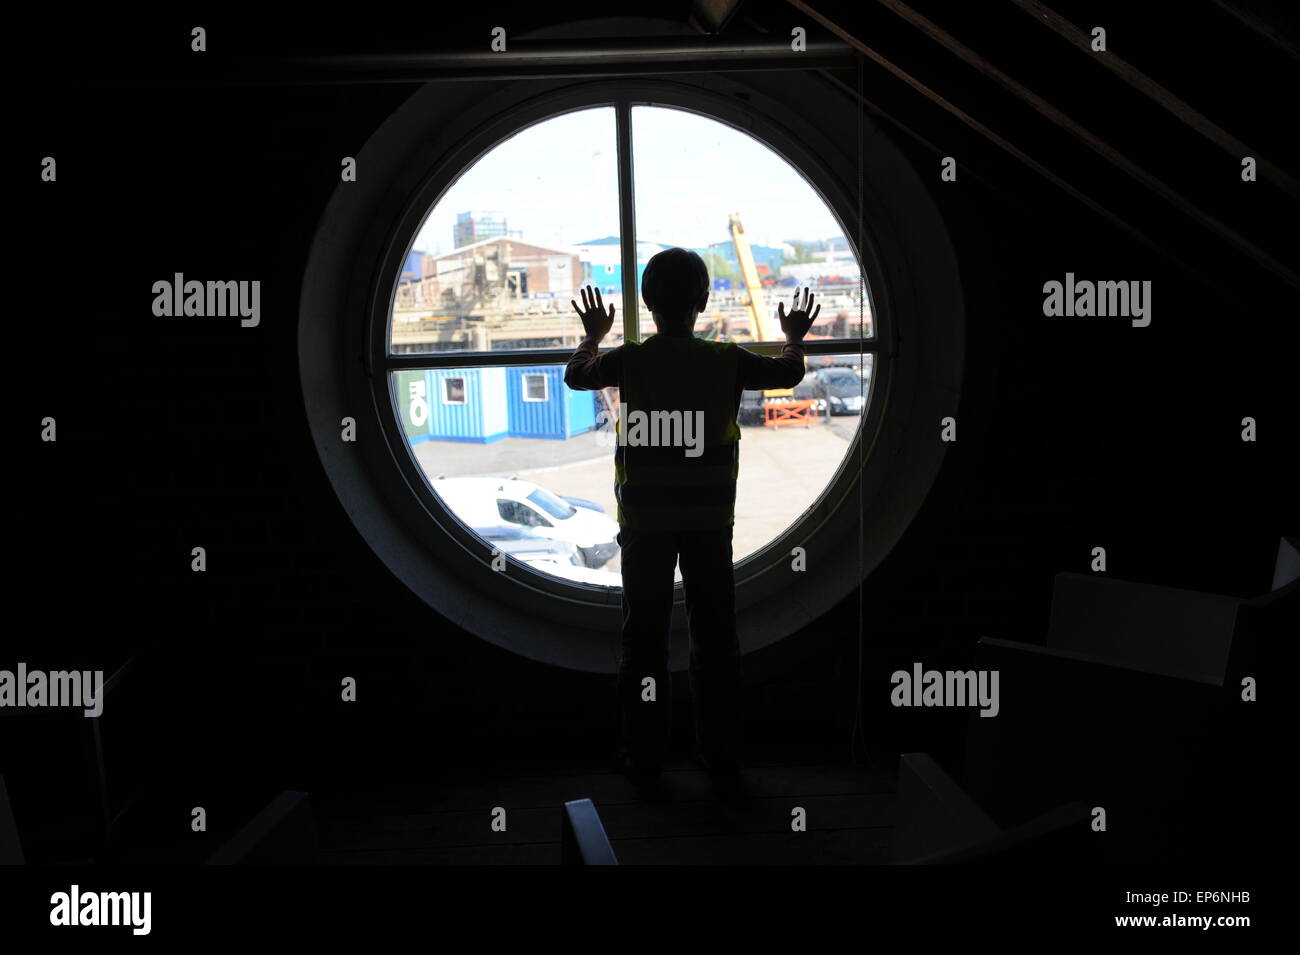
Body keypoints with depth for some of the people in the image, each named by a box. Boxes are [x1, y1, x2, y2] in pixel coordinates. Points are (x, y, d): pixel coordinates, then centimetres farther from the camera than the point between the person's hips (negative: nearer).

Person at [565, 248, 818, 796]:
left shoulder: (628, 361, -8)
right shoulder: (726, 361, -7)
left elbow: (575, 376, 12)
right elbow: (789, 374, 11)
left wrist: (593, 336, 31)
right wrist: (794, 338, 32)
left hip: (645, 523, 0)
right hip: (709, 523, 1)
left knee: (644, 641, 8)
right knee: (715, 639, 9)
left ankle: (645, 764, 14)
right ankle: (723, 764, 16)